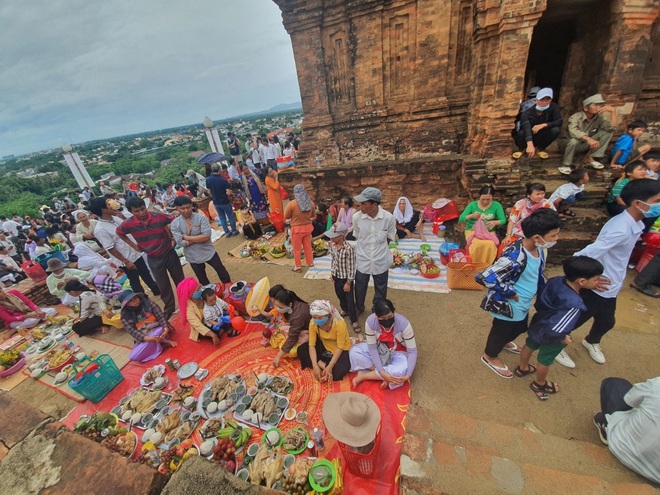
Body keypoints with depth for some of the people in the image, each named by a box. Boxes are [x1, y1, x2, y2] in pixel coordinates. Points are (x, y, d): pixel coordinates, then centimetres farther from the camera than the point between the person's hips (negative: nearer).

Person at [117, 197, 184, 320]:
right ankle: (169, 308, 32)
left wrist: (173, 238, -7)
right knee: (163, 286, 11)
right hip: (153, 259, 1)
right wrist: (133, 245, 2)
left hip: (169, 253, -1)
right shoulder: (128, 224, -14)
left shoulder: (159, 216, -18)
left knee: (180, 280, 13)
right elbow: (119, 232, 9)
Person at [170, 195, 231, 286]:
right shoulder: (174, 224, -8)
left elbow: (206, 236, -24)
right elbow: (180, 243, -16)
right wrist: (199, 238, -18)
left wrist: (187, 237, -19)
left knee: (223, 273, 11)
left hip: (208, 252, -2)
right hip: (193, 257, 2)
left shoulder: (201, 217, -13)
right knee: (203, 280, 20)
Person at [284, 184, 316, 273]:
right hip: (308, 227, 4)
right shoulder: (310, 202, -4)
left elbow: (286, 217, -6)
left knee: (297, 249, 11)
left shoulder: (292, 203, -18)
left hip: (297, 229, -4)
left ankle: (298, 267, 22)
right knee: (308, 246, 21)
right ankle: (310, 262, 36)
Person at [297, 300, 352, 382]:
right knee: (301, 350, -14)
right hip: (324, 346, 5)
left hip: (341, 350, -4)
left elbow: (340, 347, -26)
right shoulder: (313, 323, -22)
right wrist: (315, 366, -29)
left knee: (339, 372, -30)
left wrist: (330, 367, -31)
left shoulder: (339, 324, -34)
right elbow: (311, 345, -19)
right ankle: (323, 366, -15)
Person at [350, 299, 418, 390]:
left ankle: (363, 375, -17)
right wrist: (381, 371, -29)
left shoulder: (403, 323, -31)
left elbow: (412, 351, -21)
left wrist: (408, 375, -30)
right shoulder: (370, 321, -27)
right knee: (354, 351, -21)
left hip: (398, 353, -1)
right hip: (378, 349, 2)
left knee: (403, 369, -36)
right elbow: (372, 348, -20)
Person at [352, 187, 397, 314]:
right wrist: (366, 248, 5)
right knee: (360, 287, 21)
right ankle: (359, 308, 49)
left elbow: (390, 238, -1)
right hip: (362, 259, 1)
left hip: (381, 260, 0)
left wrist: (379, 248, 2)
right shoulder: (356, 217, -17)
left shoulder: (388, 218, -19)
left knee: (380, 289, 21)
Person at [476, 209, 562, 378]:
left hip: (523, 304, 8)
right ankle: (490, 356, 47)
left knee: (520, 328, 32)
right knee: (501, 331, 18)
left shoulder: (538, 248, -10)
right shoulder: (515, 257, -39)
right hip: (508, 306, -8)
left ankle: (505, 343, 63)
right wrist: (511, 293, -29)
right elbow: (483, 278, -41)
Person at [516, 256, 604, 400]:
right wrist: (563, 339, -17)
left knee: (529, 345, 29)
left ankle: (522, 368, 56)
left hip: (538, 325, 6)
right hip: (551, 336, -6)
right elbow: (554, 330, -37)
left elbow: (540, 301, -3)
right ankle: (539, 384, 47)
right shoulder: (573, 305, -40)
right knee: (545, 360, 20)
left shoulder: (555, 280, -21)